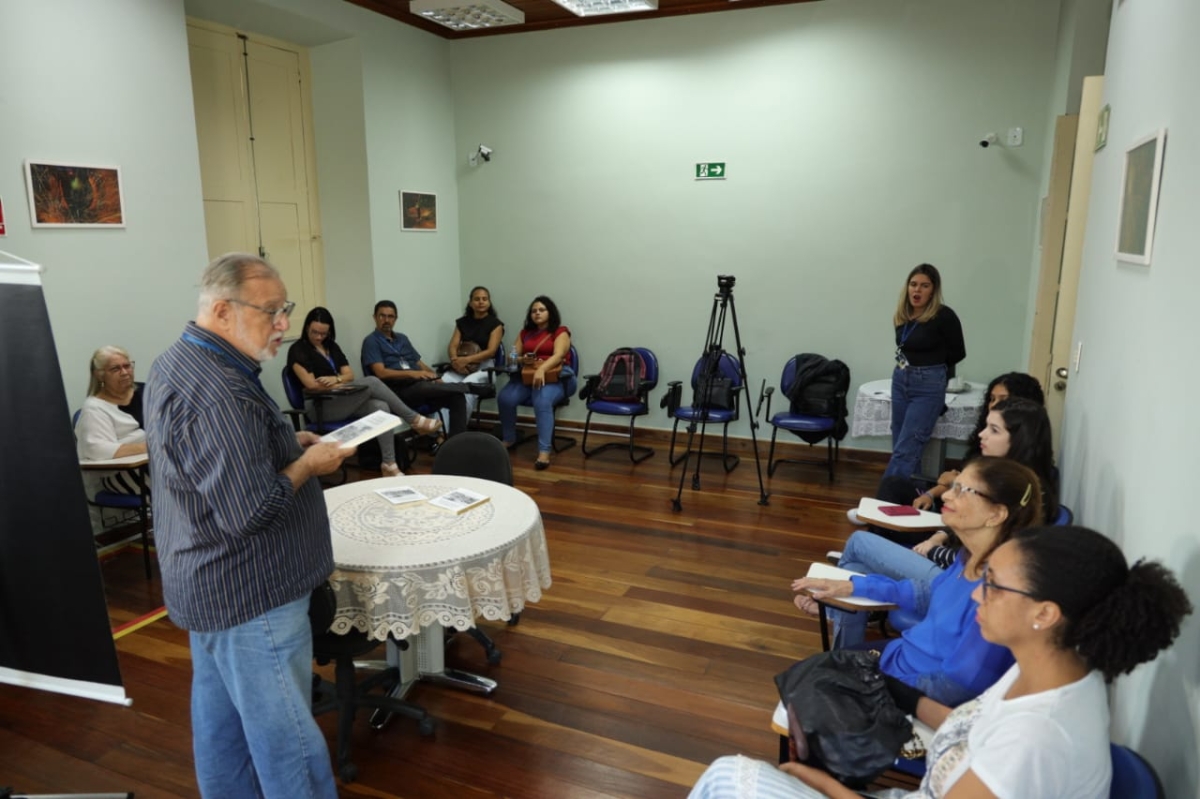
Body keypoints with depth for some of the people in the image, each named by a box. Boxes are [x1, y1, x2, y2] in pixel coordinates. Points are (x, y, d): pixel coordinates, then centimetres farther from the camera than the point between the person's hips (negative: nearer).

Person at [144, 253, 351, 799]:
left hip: (205, 585, 10)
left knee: (221, 721, 22)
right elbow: (250, 511, -29)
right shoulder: (219, 394, -27)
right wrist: (308, 465, -14)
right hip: (249, 595, -10)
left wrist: (287, 444, 7)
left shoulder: (176, 365, 6)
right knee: (286, 739, 4)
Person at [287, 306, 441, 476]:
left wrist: (336, 379, -15)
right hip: (319, 406, -7)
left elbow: (350, 374, 7)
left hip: (342, 400, 7)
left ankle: (389, 464, -32)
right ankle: (415, 420, -18)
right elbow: (311, 385, -12)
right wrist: (341, 384, -7)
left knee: (381, 407, -26)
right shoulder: (297, 350, -3)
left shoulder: (332, 346, 17)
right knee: (371, 382, -26)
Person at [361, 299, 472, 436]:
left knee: (457, 397, -18)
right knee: (424, 386, -39)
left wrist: (433, 375, -3)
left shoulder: (402, 338, 24)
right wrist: (412, 374, -24)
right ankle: (465, 387, -21)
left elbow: (419, 363, 21)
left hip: (420, 386, 7)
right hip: (397, 390, -6)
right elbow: (381, 373, -11)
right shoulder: (371, 341, 2)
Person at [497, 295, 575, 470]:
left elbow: (558, 355, -16)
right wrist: (522, 360, -10)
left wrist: (542, 369, -35)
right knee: (505, 398, -23)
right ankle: (508, 439, 1)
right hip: (527, 375, 5)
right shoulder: (525, 333, 19)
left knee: (542, 400, -37)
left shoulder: (561, 332, 3)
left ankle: (544, 452, -40)